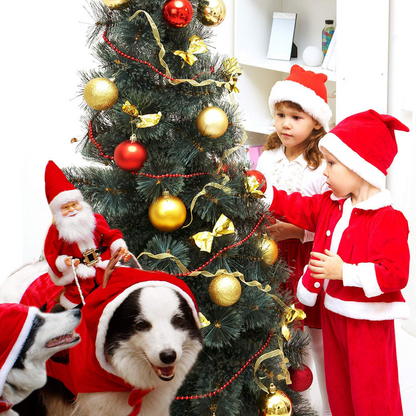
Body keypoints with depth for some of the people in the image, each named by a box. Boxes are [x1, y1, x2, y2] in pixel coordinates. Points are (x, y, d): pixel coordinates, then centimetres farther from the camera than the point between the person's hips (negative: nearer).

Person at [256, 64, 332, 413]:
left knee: (318, 338, 4)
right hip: (275, 258, 5)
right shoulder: (267, 158, 5)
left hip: (311, 261, -5)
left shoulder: (324, 166, -13)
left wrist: (298, 230, -22)